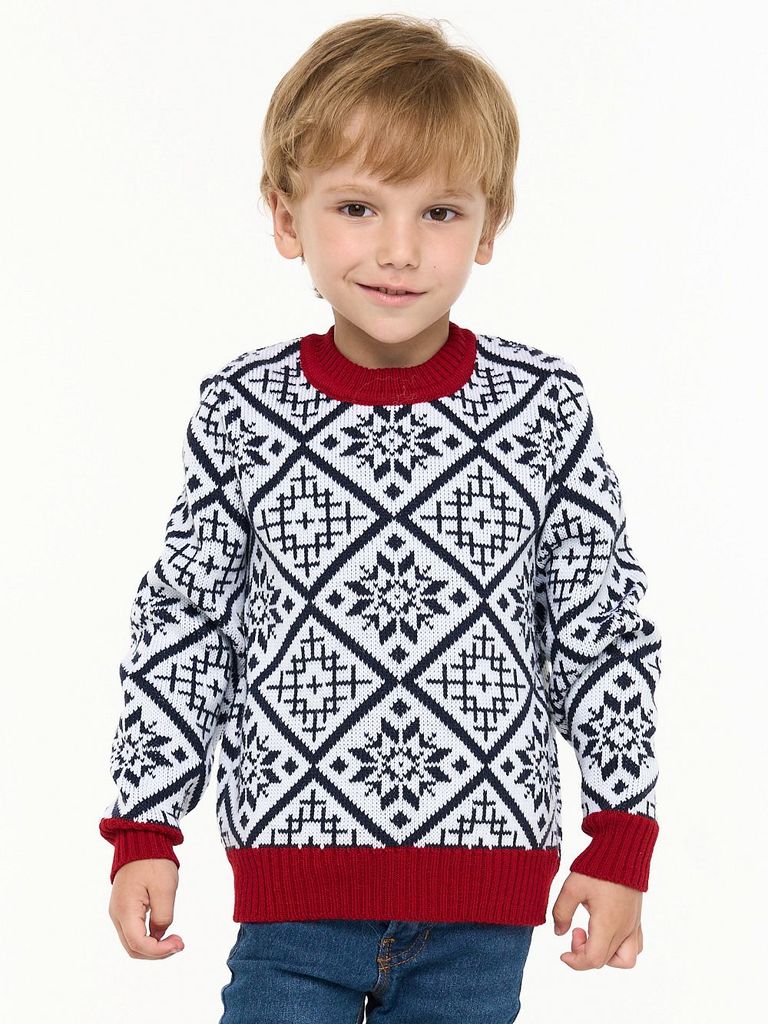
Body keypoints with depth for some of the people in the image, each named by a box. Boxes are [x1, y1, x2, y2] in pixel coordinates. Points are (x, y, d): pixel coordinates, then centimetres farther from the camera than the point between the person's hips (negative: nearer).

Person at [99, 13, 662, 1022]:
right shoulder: (244, 413, -3)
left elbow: (605, 632, 3)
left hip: (484, 895, 0)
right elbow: (182, 632, 4)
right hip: (296, 872, 0)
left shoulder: (544, 408, -3)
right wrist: (145, 832, 4)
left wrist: (621, 840, 4)